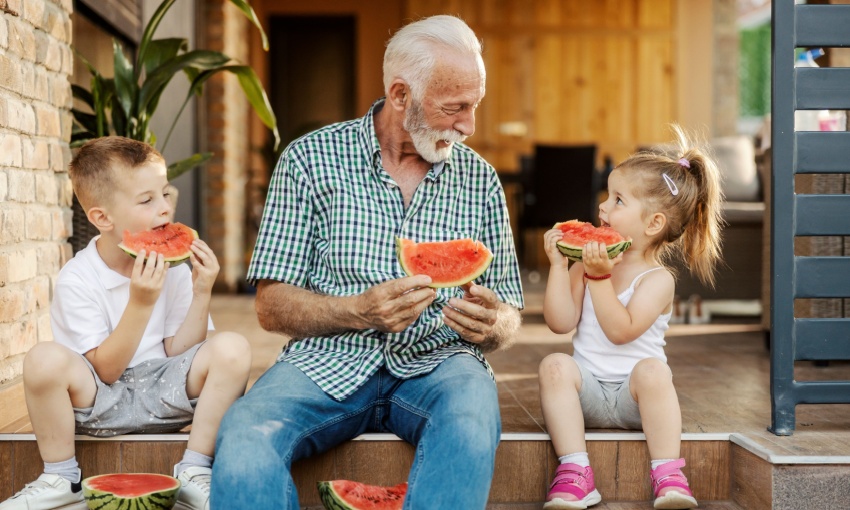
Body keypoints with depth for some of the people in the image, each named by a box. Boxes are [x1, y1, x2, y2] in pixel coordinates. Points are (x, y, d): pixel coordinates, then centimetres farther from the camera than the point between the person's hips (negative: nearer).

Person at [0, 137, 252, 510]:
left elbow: (177, 354, -3)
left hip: (164, 396, 3)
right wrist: (141, 303, -26)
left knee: (232, 349, -23)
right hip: (101, 403, -3)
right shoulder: (76, 280, -13)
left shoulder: (172, 266, -2)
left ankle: (194, 473, -10)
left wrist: (201, 293, -15)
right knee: (45, 360, -33)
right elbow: (105, 371, -16)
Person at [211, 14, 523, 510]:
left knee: (472, 424, -35)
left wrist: (491, 325, -13)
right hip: (329, 360, -1)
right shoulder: (311, 158, 2)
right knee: (244, 441, -33)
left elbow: (509, 317, 12)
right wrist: (360, 311, -19)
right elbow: (272, 307, -1)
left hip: (436, 361, 2)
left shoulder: (480, 180, 10)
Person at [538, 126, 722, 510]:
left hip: (632, 396, -3)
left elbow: (621, 330, -21)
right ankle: (575, 472, -30)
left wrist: (600, 277, -23)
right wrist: (558, 264, -9)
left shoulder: (657, 279, -7)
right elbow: (561, 322, -4)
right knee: (555, 365, -25)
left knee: (652, 370, -34)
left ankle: (668, 475, -27)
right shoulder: (587, 261, 6)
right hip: (587, 391, 3)